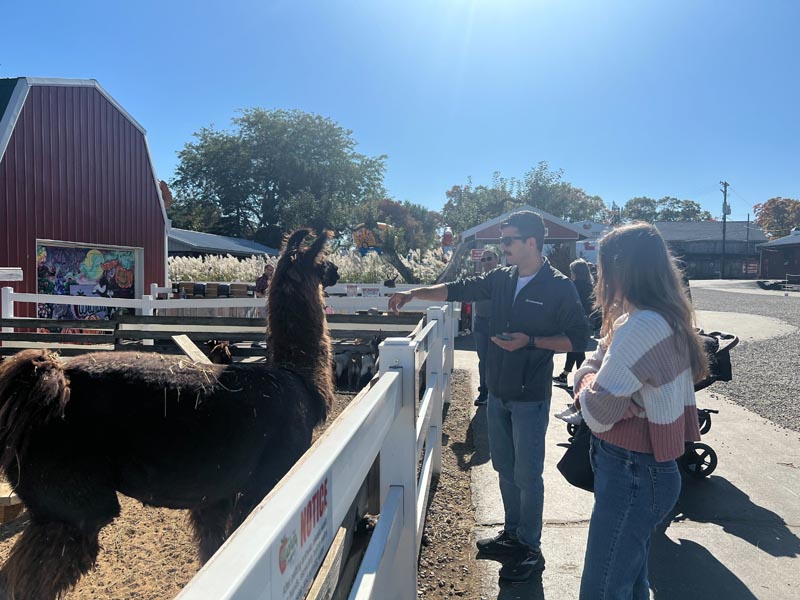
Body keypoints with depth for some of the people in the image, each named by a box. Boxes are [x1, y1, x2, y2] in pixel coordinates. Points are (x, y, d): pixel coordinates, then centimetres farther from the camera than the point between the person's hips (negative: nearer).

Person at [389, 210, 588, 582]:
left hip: (530, 397, -6)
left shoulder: (559, 287, -11)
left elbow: (577, 338, -11)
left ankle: (531, 550, 18)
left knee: (527, 475, 2)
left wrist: (531, 341, -21)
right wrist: (413, 293, 0)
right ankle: (512, 533, 35)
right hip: (498, 392, 6)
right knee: (505, 468, 18)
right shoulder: (501, 278, 5)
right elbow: (458, 290, 8)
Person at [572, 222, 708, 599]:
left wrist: (591, 391, -4)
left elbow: (597, 415, -22)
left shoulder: (641, 326, -26)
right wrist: (591, 383, -9)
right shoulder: (666, 319, 7)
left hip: (632, 475, -10)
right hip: (646, 468, 10)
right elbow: (588, 369, 10)